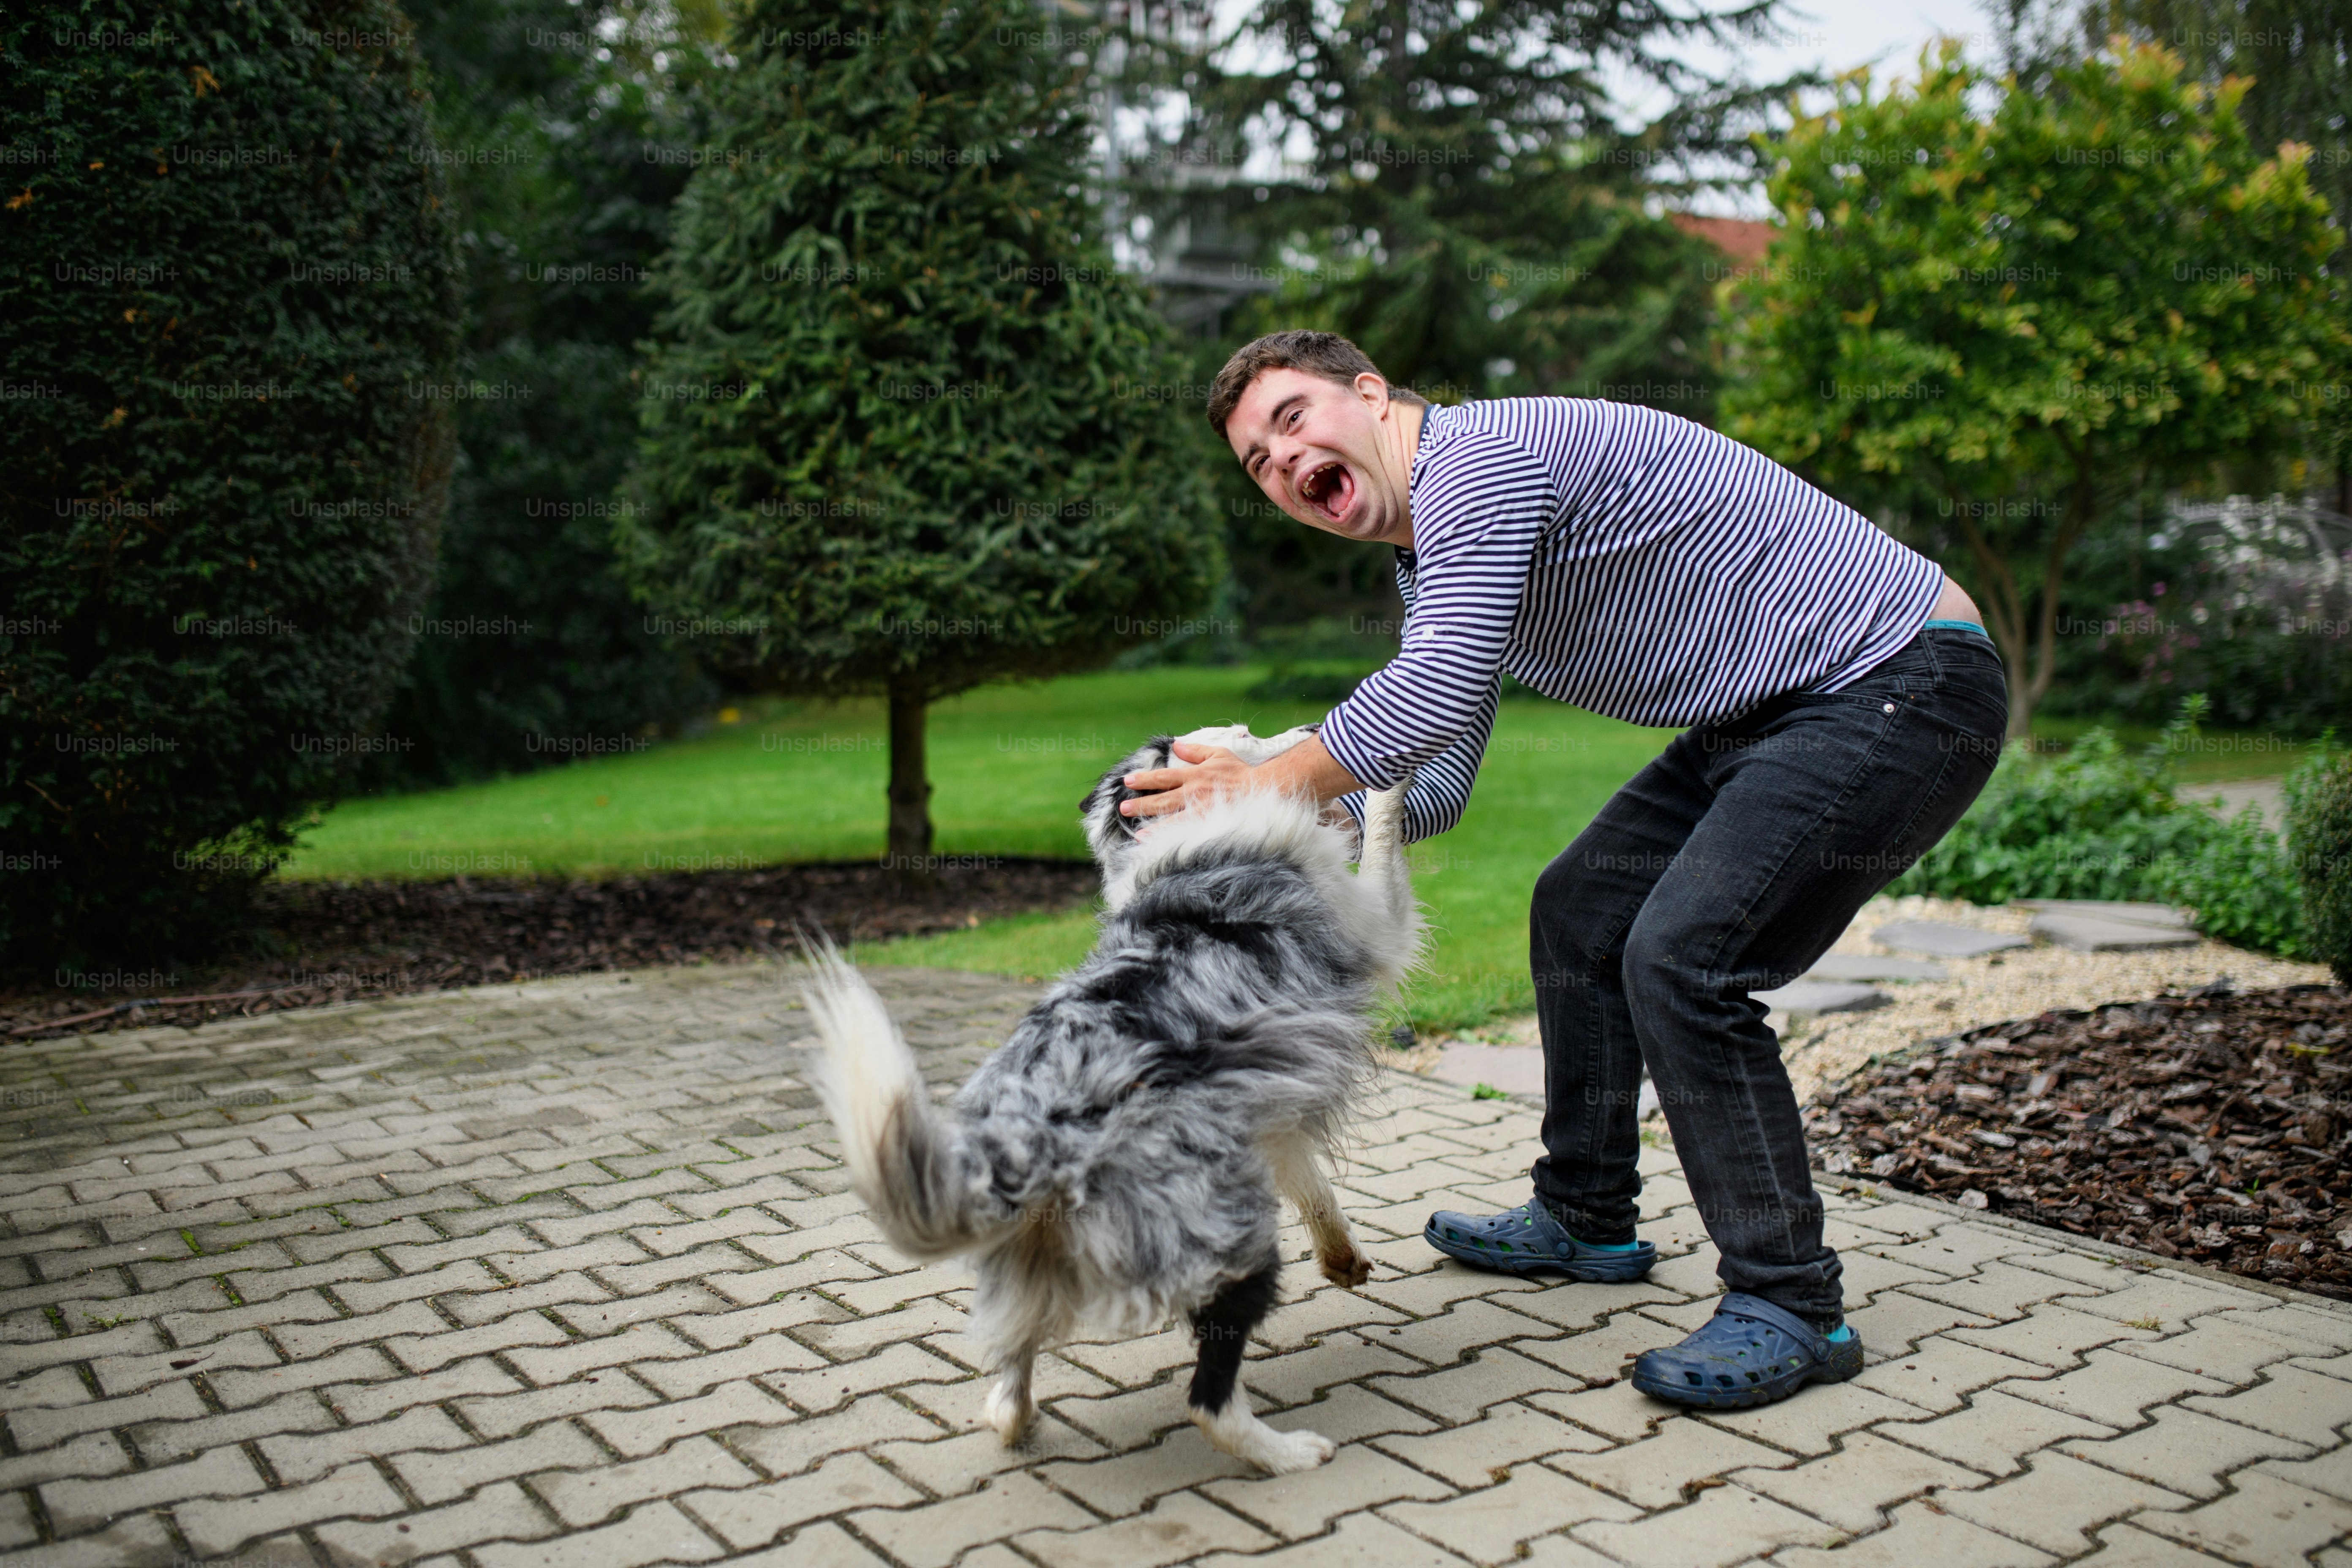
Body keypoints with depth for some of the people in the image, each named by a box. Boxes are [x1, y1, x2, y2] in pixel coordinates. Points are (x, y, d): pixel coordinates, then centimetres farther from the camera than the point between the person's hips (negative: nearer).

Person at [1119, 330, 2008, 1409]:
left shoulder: (1477, 453, -19)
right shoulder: (1435, 563, 12)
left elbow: (1436, 695, -31)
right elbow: (1432, 790, 13)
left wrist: (1269, 785, -19)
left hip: (1907, 686, -10)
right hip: (1780, 710, 10)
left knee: (1682, 957, -20)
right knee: (1579, 912, 13)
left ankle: (1791, 1307, -6)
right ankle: (1585, 1217, 28)